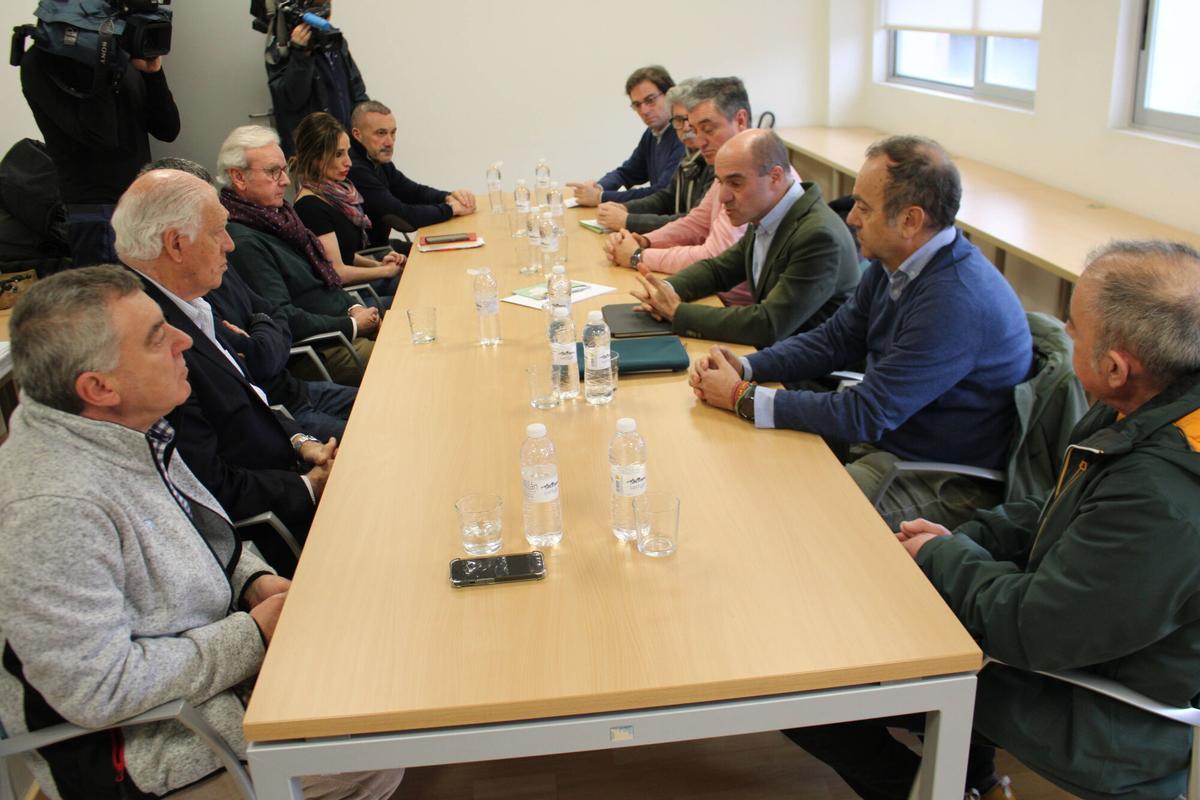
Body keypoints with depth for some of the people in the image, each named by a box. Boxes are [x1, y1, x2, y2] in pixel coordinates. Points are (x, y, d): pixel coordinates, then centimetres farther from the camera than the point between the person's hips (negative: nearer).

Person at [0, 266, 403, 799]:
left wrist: (254, 579, -4)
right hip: (140, 742, -9)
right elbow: (98, 692, -29)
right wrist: (255, 635, -22)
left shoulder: (127, 427, -2)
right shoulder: (52, 512, -32)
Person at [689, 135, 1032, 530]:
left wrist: (744, 398, -21)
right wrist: (743, 367, -7)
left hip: (943, 485, -8)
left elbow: (866, 415, -27)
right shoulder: (892, 264, 0)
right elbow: (834, 340, 9)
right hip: (884, 435, 8)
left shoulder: (958, 301, -29)